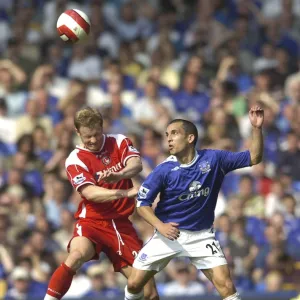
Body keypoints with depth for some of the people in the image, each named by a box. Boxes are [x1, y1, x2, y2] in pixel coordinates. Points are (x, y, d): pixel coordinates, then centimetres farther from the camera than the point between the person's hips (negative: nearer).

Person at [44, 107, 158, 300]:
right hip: (92, 222, -3)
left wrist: (120, 175, -40)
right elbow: (90, 193, -20)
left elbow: (136, 165, -16)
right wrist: (127, 193, -34)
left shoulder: (119, 142, 3)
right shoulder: (76, 160, -6)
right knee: (77, 256, -35)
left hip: (121, 224, 3)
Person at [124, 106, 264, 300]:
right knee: (134, 283, 0)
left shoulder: (213, 159, -9)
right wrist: (160, 225, -26)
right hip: (168, 233, 0)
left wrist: (257, 128, -21)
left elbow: (253, 158, -7)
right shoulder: (164, 170, -12)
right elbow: (143, 203, -9)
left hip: (201, 236, 0)